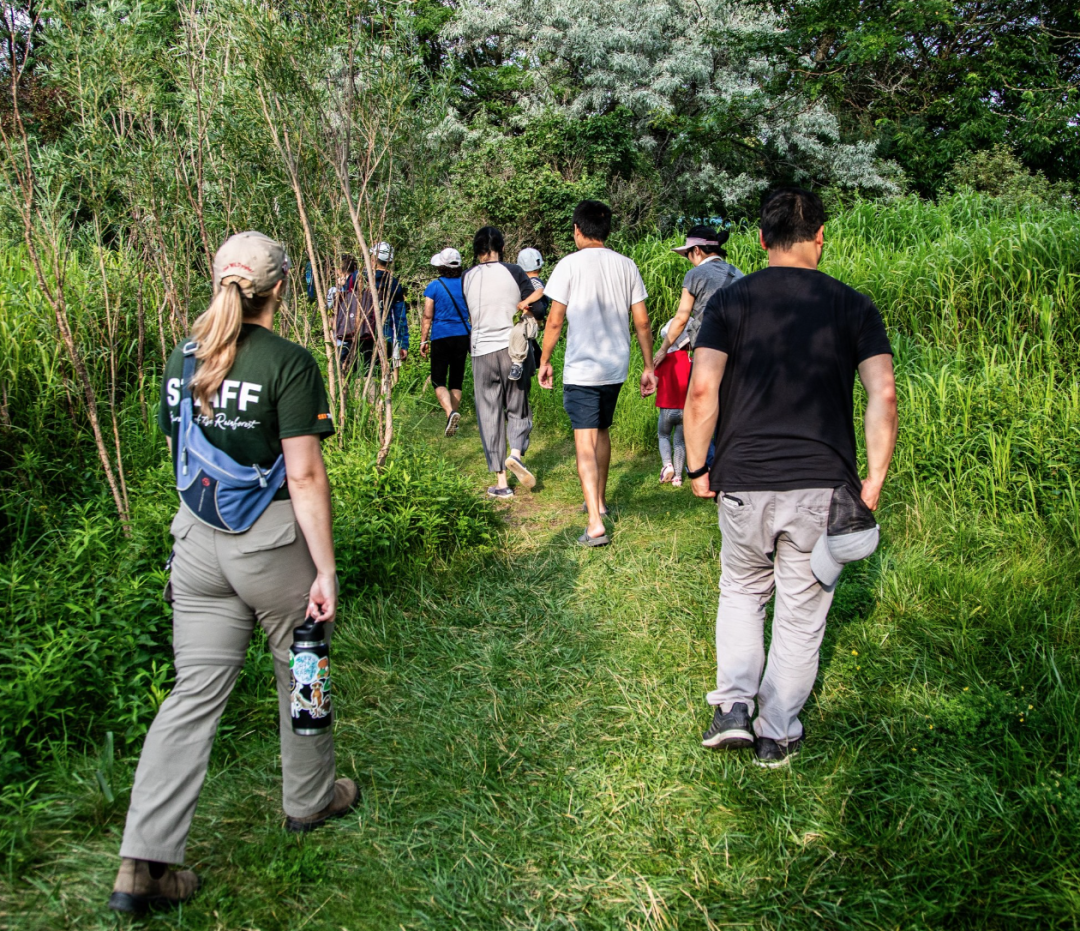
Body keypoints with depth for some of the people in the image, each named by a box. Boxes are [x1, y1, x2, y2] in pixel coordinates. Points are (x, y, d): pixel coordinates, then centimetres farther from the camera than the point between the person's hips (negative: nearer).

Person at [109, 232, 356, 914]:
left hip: (199, 542, 5)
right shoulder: (288, 362, -14)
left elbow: (181, 452, 13)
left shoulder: (183, 359, 5)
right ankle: (310, 800, 37)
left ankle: (145, 862, 6)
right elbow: (304, 477, -17)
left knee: (195, 691, 8)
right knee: (301, 674, 17)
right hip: (274, 543, -5)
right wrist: (326, 570, -13)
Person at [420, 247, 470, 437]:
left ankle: (450, 412, -24)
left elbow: (427, 316, -6)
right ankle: (453, 416, 14)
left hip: (441, 338, -3)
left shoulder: (434, 287, -6)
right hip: (462, 336, 3)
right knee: (456, 380, 13)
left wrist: (423, 341, 1)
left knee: (438, 381, 0)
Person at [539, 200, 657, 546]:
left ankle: (596, 524, -14)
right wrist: (648, 367, 11)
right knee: (602, 431, 23)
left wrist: (545, 361, 5)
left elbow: (554, 321, -8)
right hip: (616, 366, 5)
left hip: (581, 369, -5)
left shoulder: (570, 265, -8)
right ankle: (600, 501, 37)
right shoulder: (626, 266, 5)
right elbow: (642, 323, 4)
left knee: (585, 442, -6)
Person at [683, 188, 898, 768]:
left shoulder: (730, 301, 1)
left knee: (741, 593, 23)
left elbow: (702, 390, -10)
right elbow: (883, 395, -8)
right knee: (801, 615, 13)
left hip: (744, 485, 1)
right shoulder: (852, 306, 2)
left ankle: (734, 706, 13)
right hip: (824, 487, 0)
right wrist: (874, 481, -2)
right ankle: (777, 735, 23)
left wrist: (696, 467, 1)